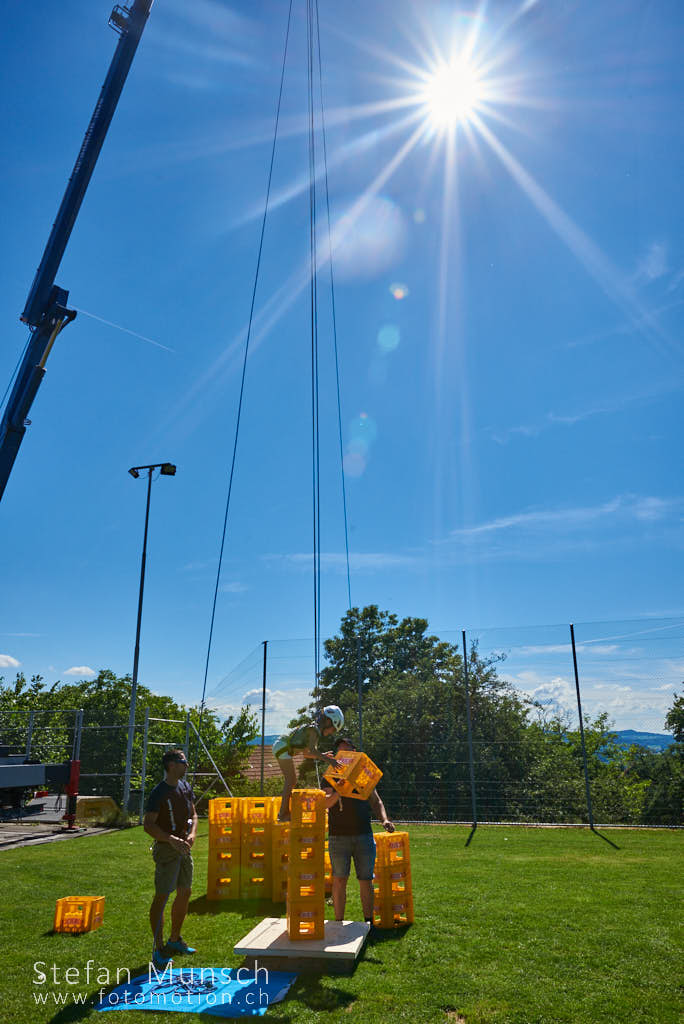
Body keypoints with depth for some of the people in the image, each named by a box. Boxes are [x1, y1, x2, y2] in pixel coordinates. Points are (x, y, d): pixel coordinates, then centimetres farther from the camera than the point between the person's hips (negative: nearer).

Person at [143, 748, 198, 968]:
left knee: (185, 893, 16)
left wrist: (192, 834, -5)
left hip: (183, 848, 8)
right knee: (162, 896, -4)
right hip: (166, 849, -8)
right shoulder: (159, 793, -17)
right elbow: (148, 825, -20)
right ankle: (158, 949, 7)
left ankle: (175, 939, 32)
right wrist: (172, 840, -28)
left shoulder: (185, 787, 6)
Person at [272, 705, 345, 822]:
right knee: (290, 780, -8)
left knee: (291, 780, 11)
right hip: (282, 747, -10)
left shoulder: (314, 729, 15)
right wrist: (328, 760, -32)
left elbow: (306, 753, 21)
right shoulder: (314, 728, -13)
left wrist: (322, 755, 14)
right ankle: (284, 814, -6)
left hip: (281, 747, 10)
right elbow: (312, 750, -27)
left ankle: (283, 812, 16)